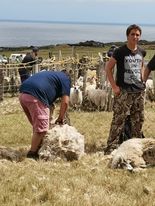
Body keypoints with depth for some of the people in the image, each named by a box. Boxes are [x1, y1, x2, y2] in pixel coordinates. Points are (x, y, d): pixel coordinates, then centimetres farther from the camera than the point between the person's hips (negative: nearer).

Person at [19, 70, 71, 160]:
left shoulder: (52, 75, 36)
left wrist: (49, 117, 33)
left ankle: (38, 149, 26)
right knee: (41, 128, -1)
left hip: (23, 94, 9)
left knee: (37, 126, 20)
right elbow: (65, 102, 3)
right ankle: (32, 153, 5)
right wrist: (61, 118, 15)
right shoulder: (65, 79, 14)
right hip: (35, 97, -9)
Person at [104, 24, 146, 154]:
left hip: (139, 91, 6)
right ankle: (111, 148, -4)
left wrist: (142, 81, 12)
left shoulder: (141, 52, 7)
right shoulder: (120, 52, -9)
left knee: (138, 120, 13)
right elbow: (108, 68, -6)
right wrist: (114, 86, -12)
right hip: (124, 91, -6)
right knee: (119, 120, -8)